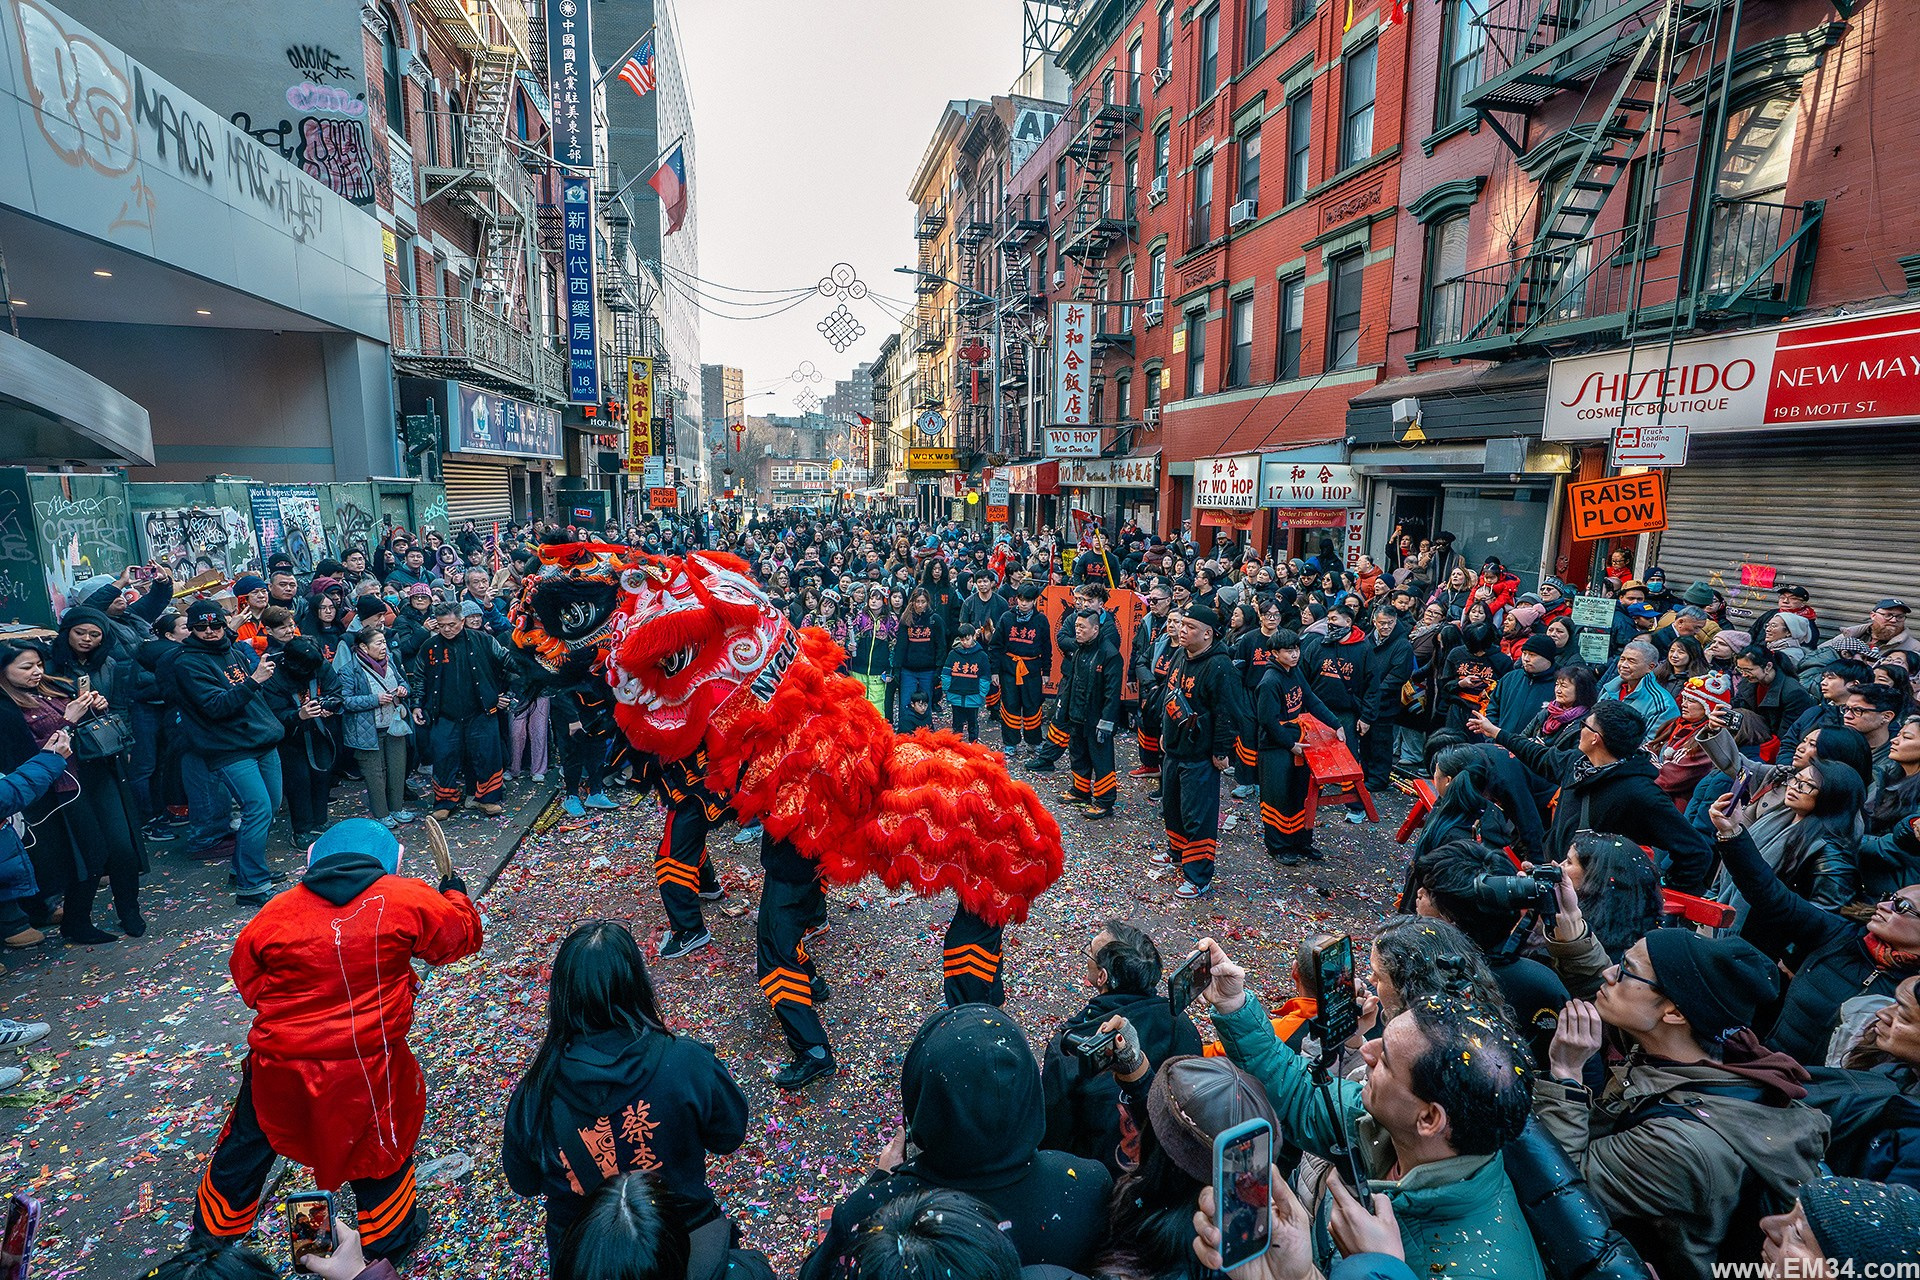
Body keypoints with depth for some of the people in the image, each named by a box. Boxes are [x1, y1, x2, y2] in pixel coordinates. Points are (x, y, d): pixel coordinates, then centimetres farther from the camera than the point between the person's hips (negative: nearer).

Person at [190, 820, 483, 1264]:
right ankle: (387, 1237, 38)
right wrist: (455, 895, 18)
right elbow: (463, 935, 0)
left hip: (280, 1064, 2)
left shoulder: (273, 915, -6)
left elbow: (249, 985, 6)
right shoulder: (407, 900, -13)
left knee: (248, 1141, 30)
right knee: (383, 1142, 22)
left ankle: (215, 1227, 52)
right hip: (368, 1065, -1)